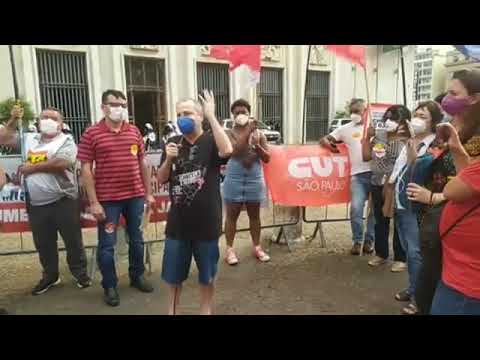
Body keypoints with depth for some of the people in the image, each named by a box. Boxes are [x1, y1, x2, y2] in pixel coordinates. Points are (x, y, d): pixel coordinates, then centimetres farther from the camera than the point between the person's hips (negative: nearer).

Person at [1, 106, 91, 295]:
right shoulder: (30, 140, 13)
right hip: (36, 204, 5)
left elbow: (61, 163, -21)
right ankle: (50, 276, 33)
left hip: (63, 201, -5)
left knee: (73, 240, 6)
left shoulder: (66, 141, -5)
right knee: (43, 243, 16)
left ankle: (80, 273, 23)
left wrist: (31, 168, -11)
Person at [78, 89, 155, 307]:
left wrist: (148, 192, 10)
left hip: (135, 196, 4)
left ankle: (137, 276, 35)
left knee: (136, 239, 15)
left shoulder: (134, 131, 6)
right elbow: (86, 169, -6)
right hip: (107, 199, -3)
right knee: (107, 244, 7)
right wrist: (93, 202, -11)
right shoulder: (91, 134, -5)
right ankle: (109, 286, 24)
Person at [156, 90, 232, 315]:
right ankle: (172, 309, 40)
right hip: (178, 221, 4)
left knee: (207, 273, 16)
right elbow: (161, 180, 7)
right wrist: (168, 159, -12)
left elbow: (227, 151, -32)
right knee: (173, 273, 17)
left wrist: (211, 116, -26)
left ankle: (206, 309, 39)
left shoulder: (211, 140, -8)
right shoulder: (173, 143, 4)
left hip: (206, 220, -3)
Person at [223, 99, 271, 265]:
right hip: (234, 180, -2)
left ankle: (257, 247, 25)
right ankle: (230, 249, 16)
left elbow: (267, 158, 2)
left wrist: (257, 146, -15)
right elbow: (235, 151, -21)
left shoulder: (259, 133, 5)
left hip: (255, 180, 3)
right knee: (232, 215, 5)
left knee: (254, 215, 12)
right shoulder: (229, 133, -3)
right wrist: (248, 132, -23)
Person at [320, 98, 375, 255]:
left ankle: (369, 240, 21)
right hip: (358, 175, 0)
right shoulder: (346, 129, 12)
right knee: (356, 208, -9)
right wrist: (329, 145, -7)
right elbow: (324, 140, 11)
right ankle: (357, 241, 7)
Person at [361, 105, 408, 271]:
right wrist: (368, 137, 3)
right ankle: (381, 253, 30)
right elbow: (366, 156, 10)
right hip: (378, 185, 6)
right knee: (380, 221, 15)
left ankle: (400, 258, 19)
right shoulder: (378, 136, 8)